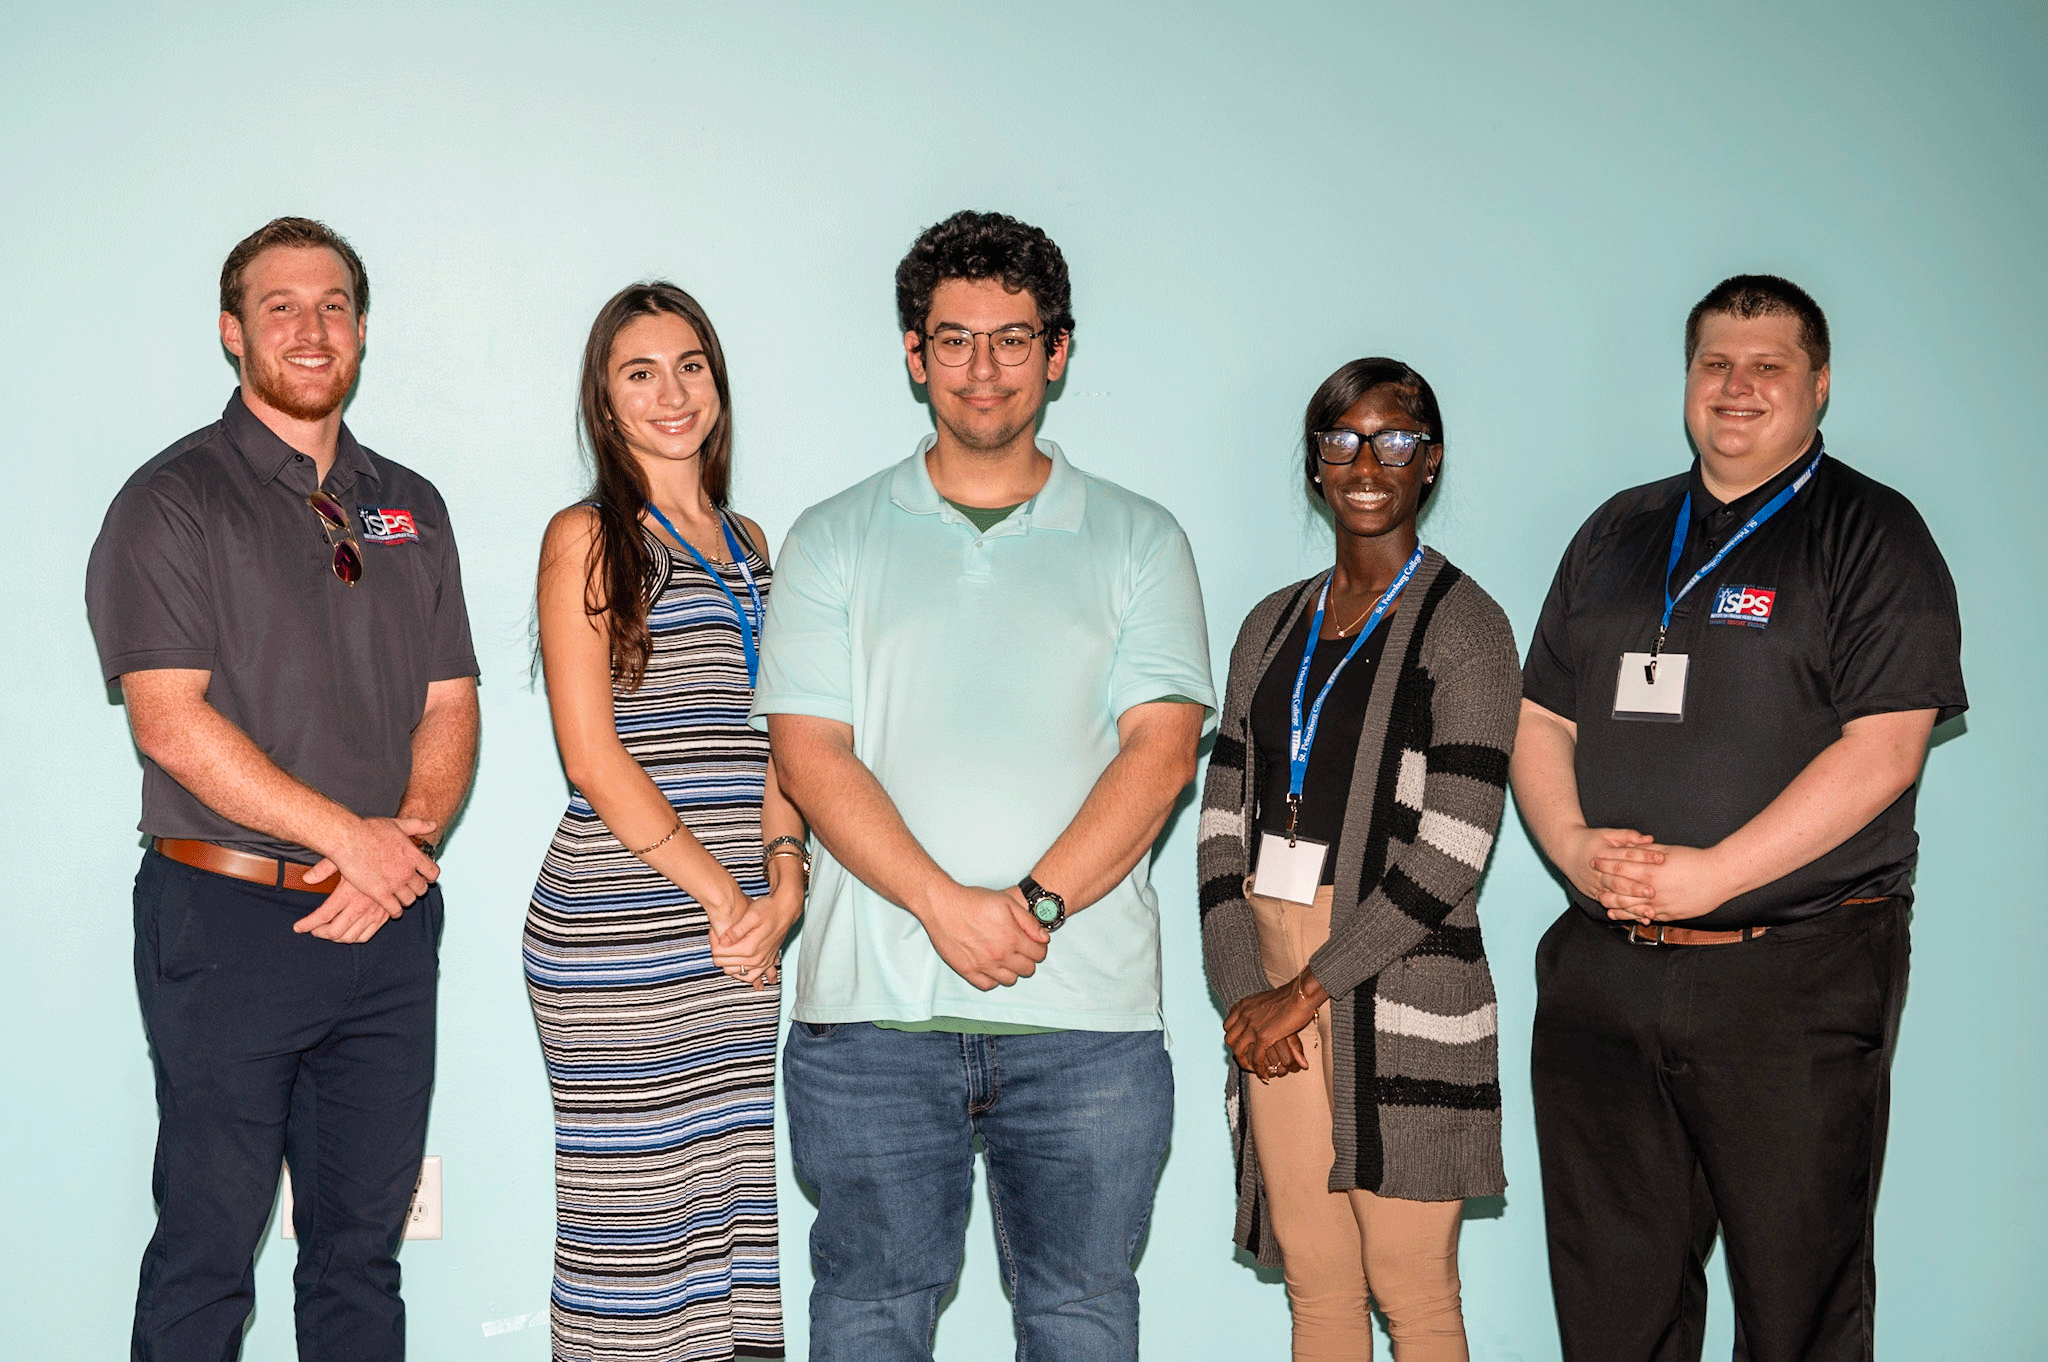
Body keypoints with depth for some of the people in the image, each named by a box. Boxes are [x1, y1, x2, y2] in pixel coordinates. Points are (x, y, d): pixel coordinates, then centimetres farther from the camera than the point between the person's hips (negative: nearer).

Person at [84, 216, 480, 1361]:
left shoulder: (412, 509, 14)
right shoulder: (172, 502, -3)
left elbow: (450, 706, 10)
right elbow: (171, 722, -13)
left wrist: (411, 837, -8)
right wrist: (350, 836, -14)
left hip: (391, 923, 5)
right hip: (230, 921, -5)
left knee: (364, 1247, 11)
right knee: (208, 1248, 3)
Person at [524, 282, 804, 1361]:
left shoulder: (748, 541, 17)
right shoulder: (588, 537, -1)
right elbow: (591, 753, -8)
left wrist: (783, 877, 1)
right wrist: (718, 894, -9)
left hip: (739, 924, 6)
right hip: (616, 928, -5)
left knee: (735, 1193, 6)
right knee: (633, 1200, -1)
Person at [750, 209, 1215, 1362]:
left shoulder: (1138, 540, 10)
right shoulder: (836, 540, 10)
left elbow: (1162, 747, -1)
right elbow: (809, 751, -1)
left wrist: (1035, 902, -15)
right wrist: (944, 904, -14)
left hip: (1088, 1015, 0)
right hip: (872, 1009, 0)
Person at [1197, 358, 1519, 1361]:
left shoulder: (1464, 627, -5)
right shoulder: (1273, 627, 13)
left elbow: (1450, 854, -12)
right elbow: (1224, 817, 9)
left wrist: (1307, 990, -12)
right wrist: (1242, 989, -4)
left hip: (1396, 990, -5)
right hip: (1275, 992, 5)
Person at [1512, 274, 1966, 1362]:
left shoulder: (1871, 535, 0)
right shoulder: (1619, 532, 16)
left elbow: (1879, 753, -11)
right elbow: (1540, 722, 14)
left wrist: (1706, 875, -17)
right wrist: (1574, 847, -5)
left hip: (1795, 982, -4)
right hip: (1601, 970, 5)